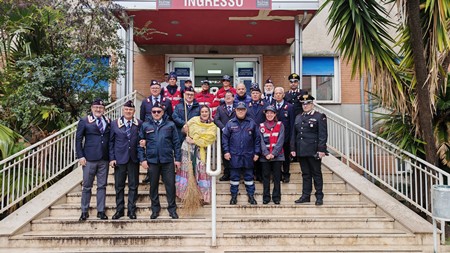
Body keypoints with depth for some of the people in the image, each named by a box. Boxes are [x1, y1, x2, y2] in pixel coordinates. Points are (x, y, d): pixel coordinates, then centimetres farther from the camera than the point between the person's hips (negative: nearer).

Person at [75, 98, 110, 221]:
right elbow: (78, 140, 0)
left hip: (104, 159, 3)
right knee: (87, 186, 6)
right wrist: (80, 156, -7)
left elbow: (111, 140, 9)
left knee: (102, 186, 7)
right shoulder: (84, 121, 1)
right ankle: (84, 211, 17)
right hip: (89, 159, -2)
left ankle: (101, 211, 16)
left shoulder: (108, 122, 8)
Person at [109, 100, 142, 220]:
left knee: (133, 186, 6)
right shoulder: (114, 124, 2)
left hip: (134, 159, 0)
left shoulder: (139, 124, 1)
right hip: (119, 159, 0)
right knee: (119, 186, 7)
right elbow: (111, 142, 3)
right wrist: (112, 158, -3)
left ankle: (131, 210, 16)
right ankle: (119, 210, 19)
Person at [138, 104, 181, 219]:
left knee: (170, 185, 1)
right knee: (153, 185, 9)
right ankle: (155, 209, 23)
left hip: (168, 160, -1)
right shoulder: (145, 126, 6)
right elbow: (140, 144, 6)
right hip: (152, 161, 1)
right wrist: (142, 159, -2)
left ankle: (172, 209, 13)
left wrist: (177, 159, 0)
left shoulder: (170, 125, 5)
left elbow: (176, 143, 5)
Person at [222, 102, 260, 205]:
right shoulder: (230, 123, 2)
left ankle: (251, 195, 18)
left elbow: (257, 138, 4)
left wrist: (257, 153, 1)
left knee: (249, 176, 8)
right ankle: (234, 195, 18)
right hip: (234, 155, 0)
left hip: (248, 154, 0)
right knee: (234, 176, 7)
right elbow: (225, 137, 4)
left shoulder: (252, 123, 3)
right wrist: (226, 151, -3)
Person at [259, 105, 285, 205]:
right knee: (266, 177, 6)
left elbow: (280, 141, -5)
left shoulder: (280, 125, 2)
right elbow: (261, 141, 0)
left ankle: (276, 197, 12)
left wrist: (273, 153, -13)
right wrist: (266, 154, -12)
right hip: (265, 156, 1)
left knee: (277, 177, 4)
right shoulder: (261, 126, 7)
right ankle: (266, 197, 14)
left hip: (277, 155, -1)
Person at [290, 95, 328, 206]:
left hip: (314, 151, -5)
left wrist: (321, 149, -15)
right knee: (305, 174, 11)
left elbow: (323, 135, -8)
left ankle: (319, 197, 10)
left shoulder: (320, 117, -2)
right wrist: (293, 148, 9)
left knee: (316, 174, 3)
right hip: (301, 151, 5)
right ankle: (305, 196, 17)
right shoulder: (298, 117, 15)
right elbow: (294, 134, 16)